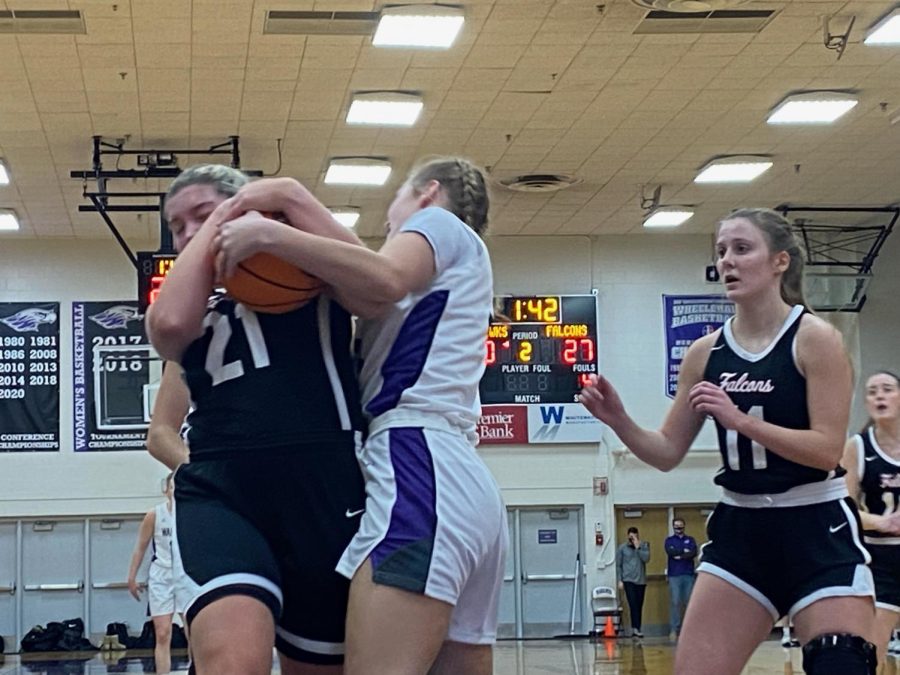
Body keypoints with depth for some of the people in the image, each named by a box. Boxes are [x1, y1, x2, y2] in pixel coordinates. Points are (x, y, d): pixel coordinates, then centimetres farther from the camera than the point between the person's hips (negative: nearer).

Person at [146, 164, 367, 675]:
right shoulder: (195, 308, 19)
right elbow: (168, 324, -6)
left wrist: (287, 200, -5)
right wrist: (218, 226, 6)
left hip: (327, 491, 0)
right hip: (219, 496, 1)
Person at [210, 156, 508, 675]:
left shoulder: (441, 221, 11)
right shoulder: (458, 271, 36)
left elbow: (384, 282, -12)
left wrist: (269, 233, -11)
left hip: (421, 469, -10)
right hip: (468, 485, 10)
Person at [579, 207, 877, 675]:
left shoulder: (815, 339, -9)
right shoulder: (705, 353, 5)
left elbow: (828, 449, -17)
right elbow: (668, 453, 9)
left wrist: (738, 418, -26)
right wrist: (619, 422, -10)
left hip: (818, 532, -4)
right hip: (740, 530, 5)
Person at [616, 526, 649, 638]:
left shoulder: (644, 546, 6)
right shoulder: (622, 548, 4)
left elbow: (646, 559, -9)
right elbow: (618, 565, 5)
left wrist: (638, 547, -12)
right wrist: (620, 580, -1)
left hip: (641, 580, 2)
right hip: (628, 580, -2)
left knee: (639, 606, 4)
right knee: (633, 605, -13)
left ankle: (637, 629, 11)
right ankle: (635, 629, -16)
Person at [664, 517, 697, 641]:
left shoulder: (690, 540, 15)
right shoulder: (669, 540, 13)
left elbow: (694, 553, -4)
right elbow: (670, 552, -8)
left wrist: (680, 556, -10)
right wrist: (685, 551, -4)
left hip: (689, 574, 1)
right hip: (674, 575, -1)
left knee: (689, 602, 0)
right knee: (675, 602, -7)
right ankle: (674, 629, -7)